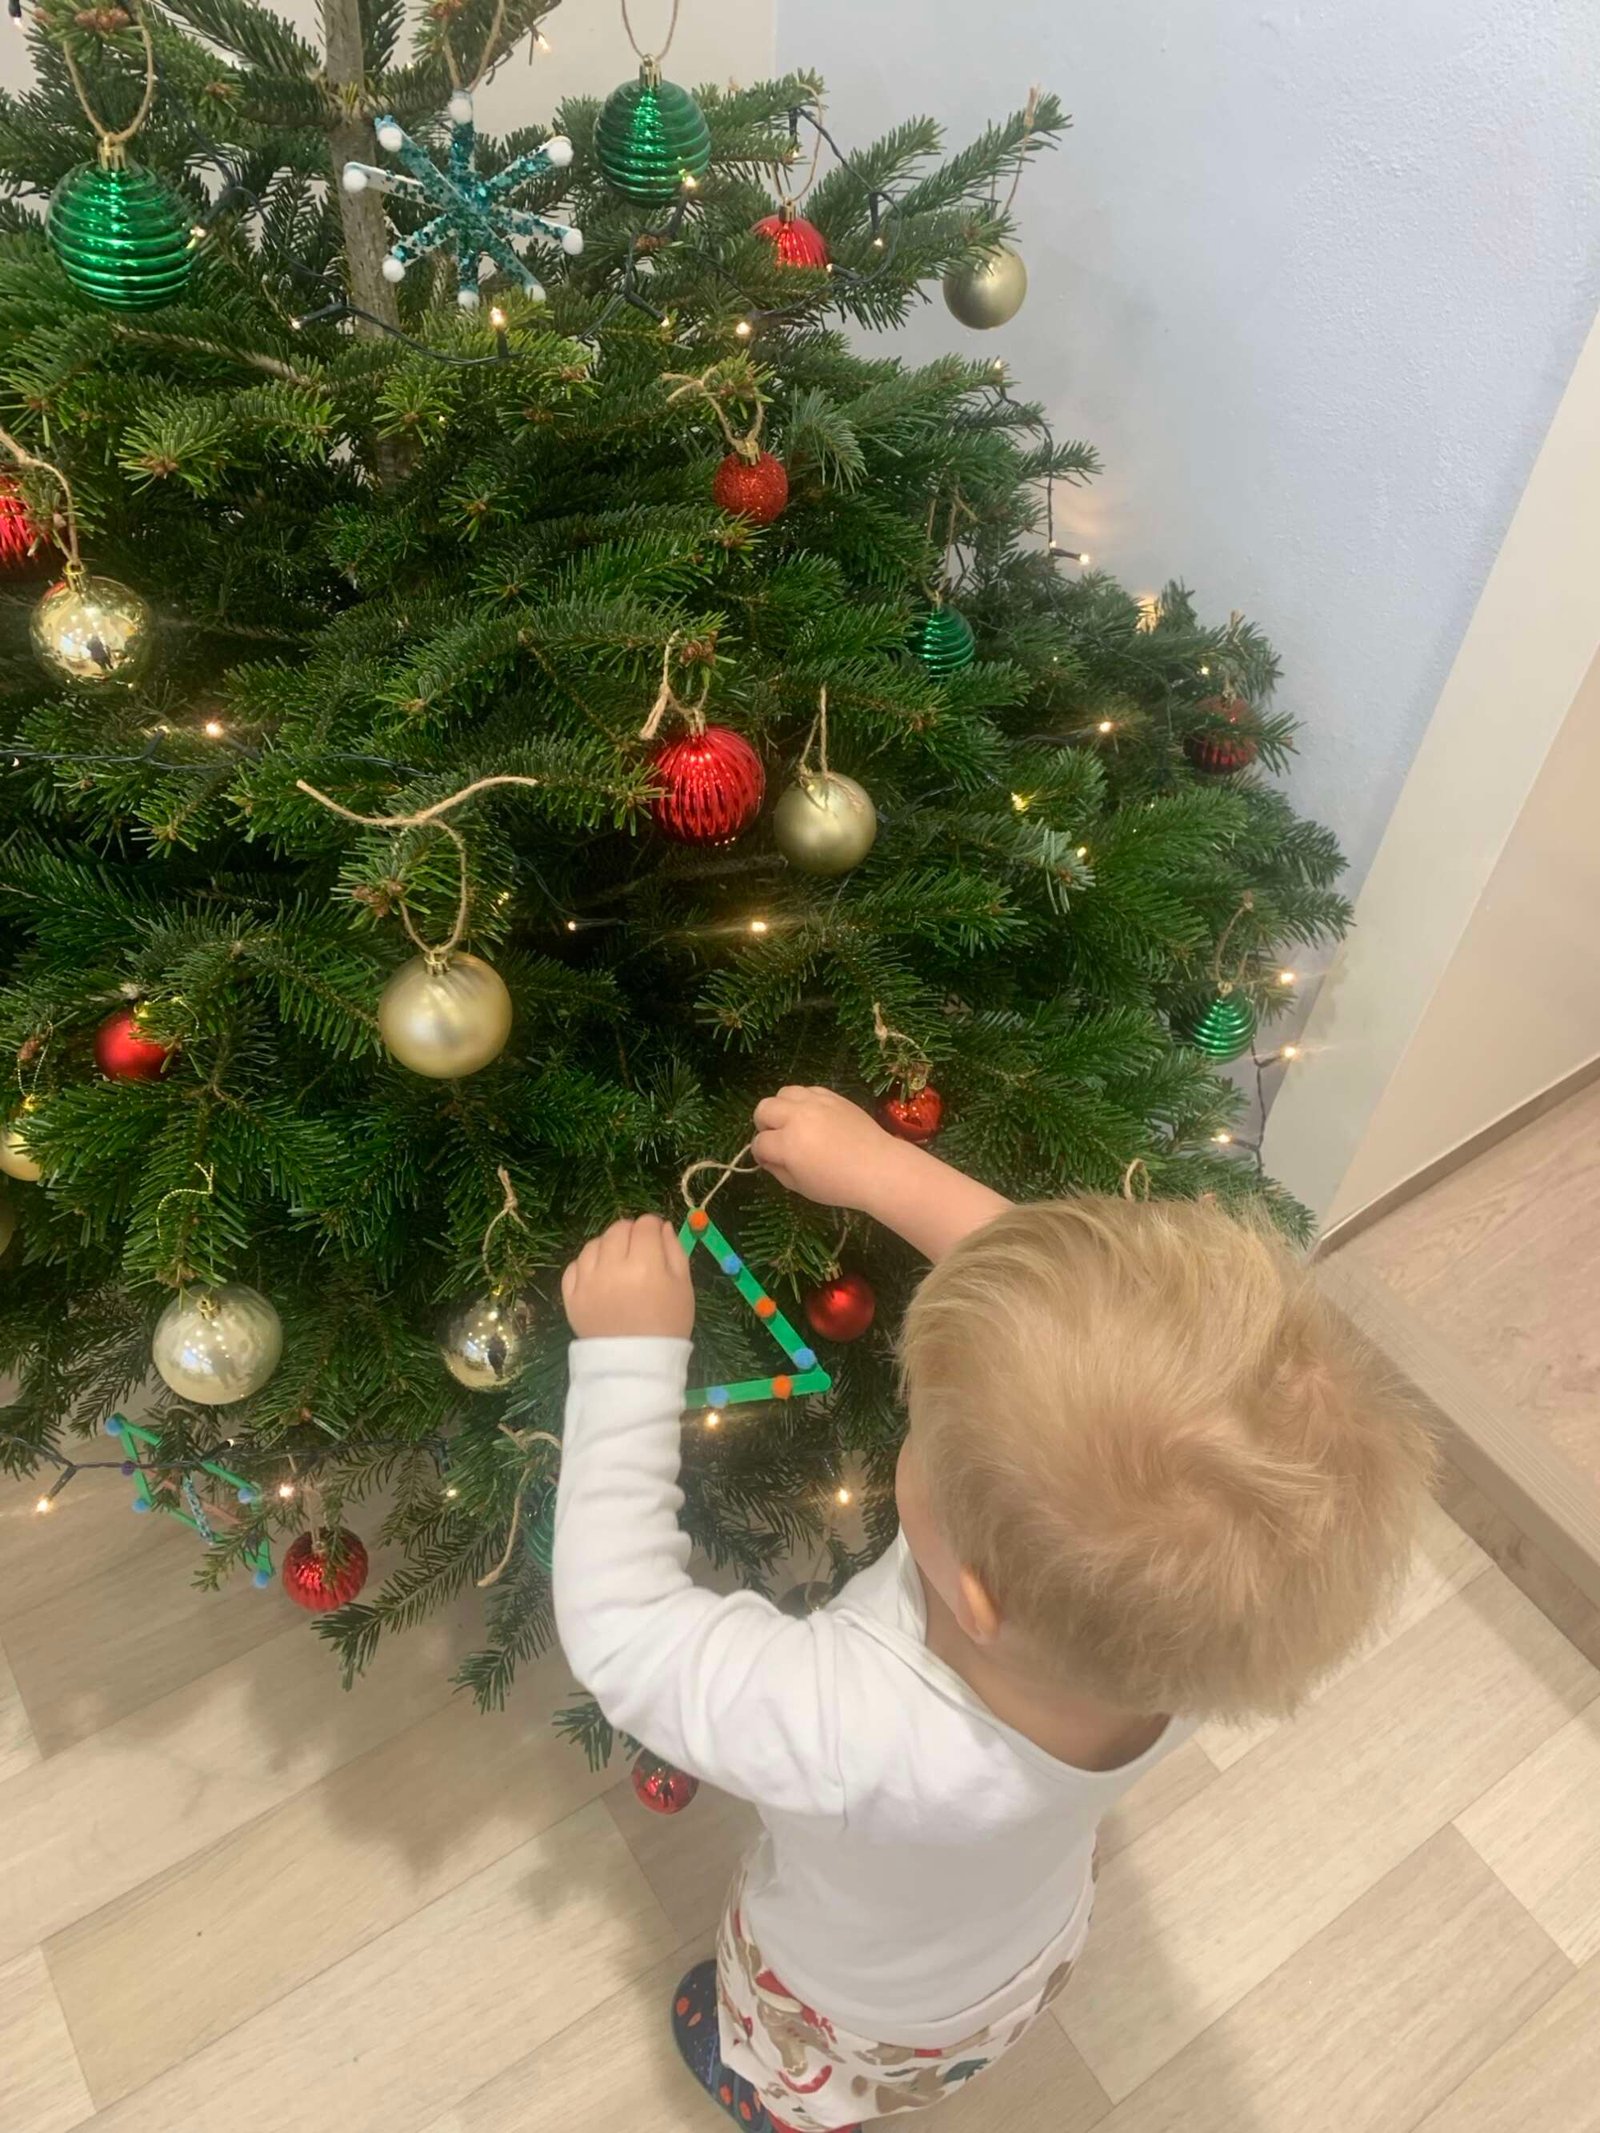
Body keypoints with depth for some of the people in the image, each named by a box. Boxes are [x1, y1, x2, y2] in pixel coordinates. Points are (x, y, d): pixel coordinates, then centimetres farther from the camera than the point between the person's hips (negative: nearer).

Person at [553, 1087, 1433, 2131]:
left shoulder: (852, 1733, -52)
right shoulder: (1193, 1624, -39)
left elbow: (618, 1625, -37)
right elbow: (1071, 1322, -28)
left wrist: (630, 1352, -33)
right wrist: (888, 1170, -24)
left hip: (859, 2019, -4)